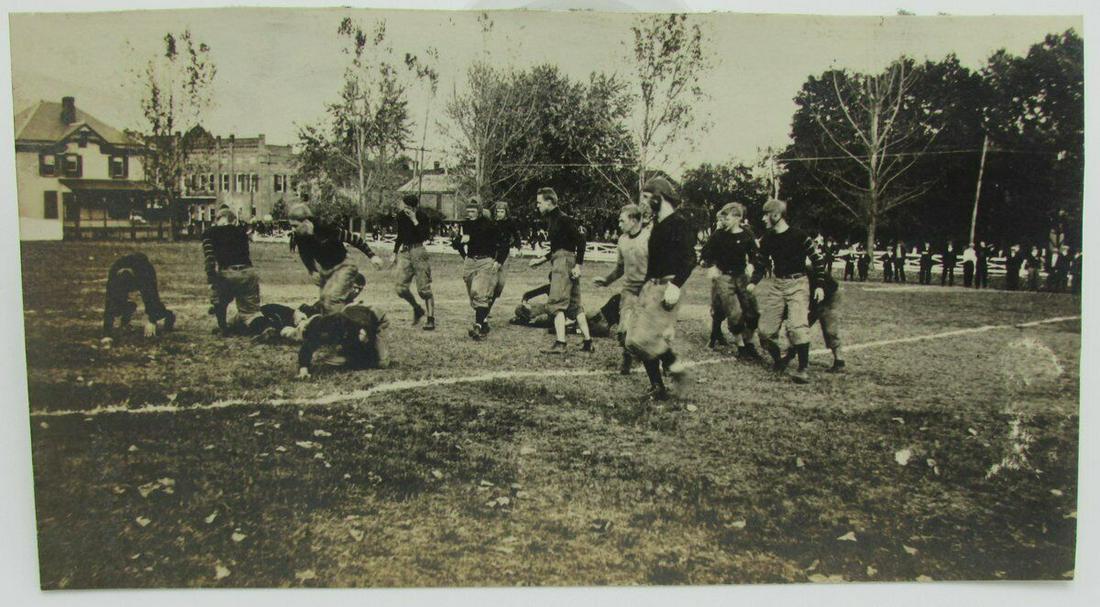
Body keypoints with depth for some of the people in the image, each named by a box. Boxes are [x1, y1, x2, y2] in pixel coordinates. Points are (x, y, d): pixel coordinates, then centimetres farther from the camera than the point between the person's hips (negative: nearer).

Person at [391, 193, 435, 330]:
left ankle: (431, 319, 3)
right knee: (400, 287, -1)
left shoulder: (422, 216, -10)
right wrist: (395, 252, 20)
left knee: (424, 288, -5)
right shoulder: (401, 215, 7)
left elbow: (426, 236, -21)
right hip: (404, 251, 6)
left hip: (418, 251, -6)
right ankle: (417, 309, 23)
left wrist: (415, 221, -23)